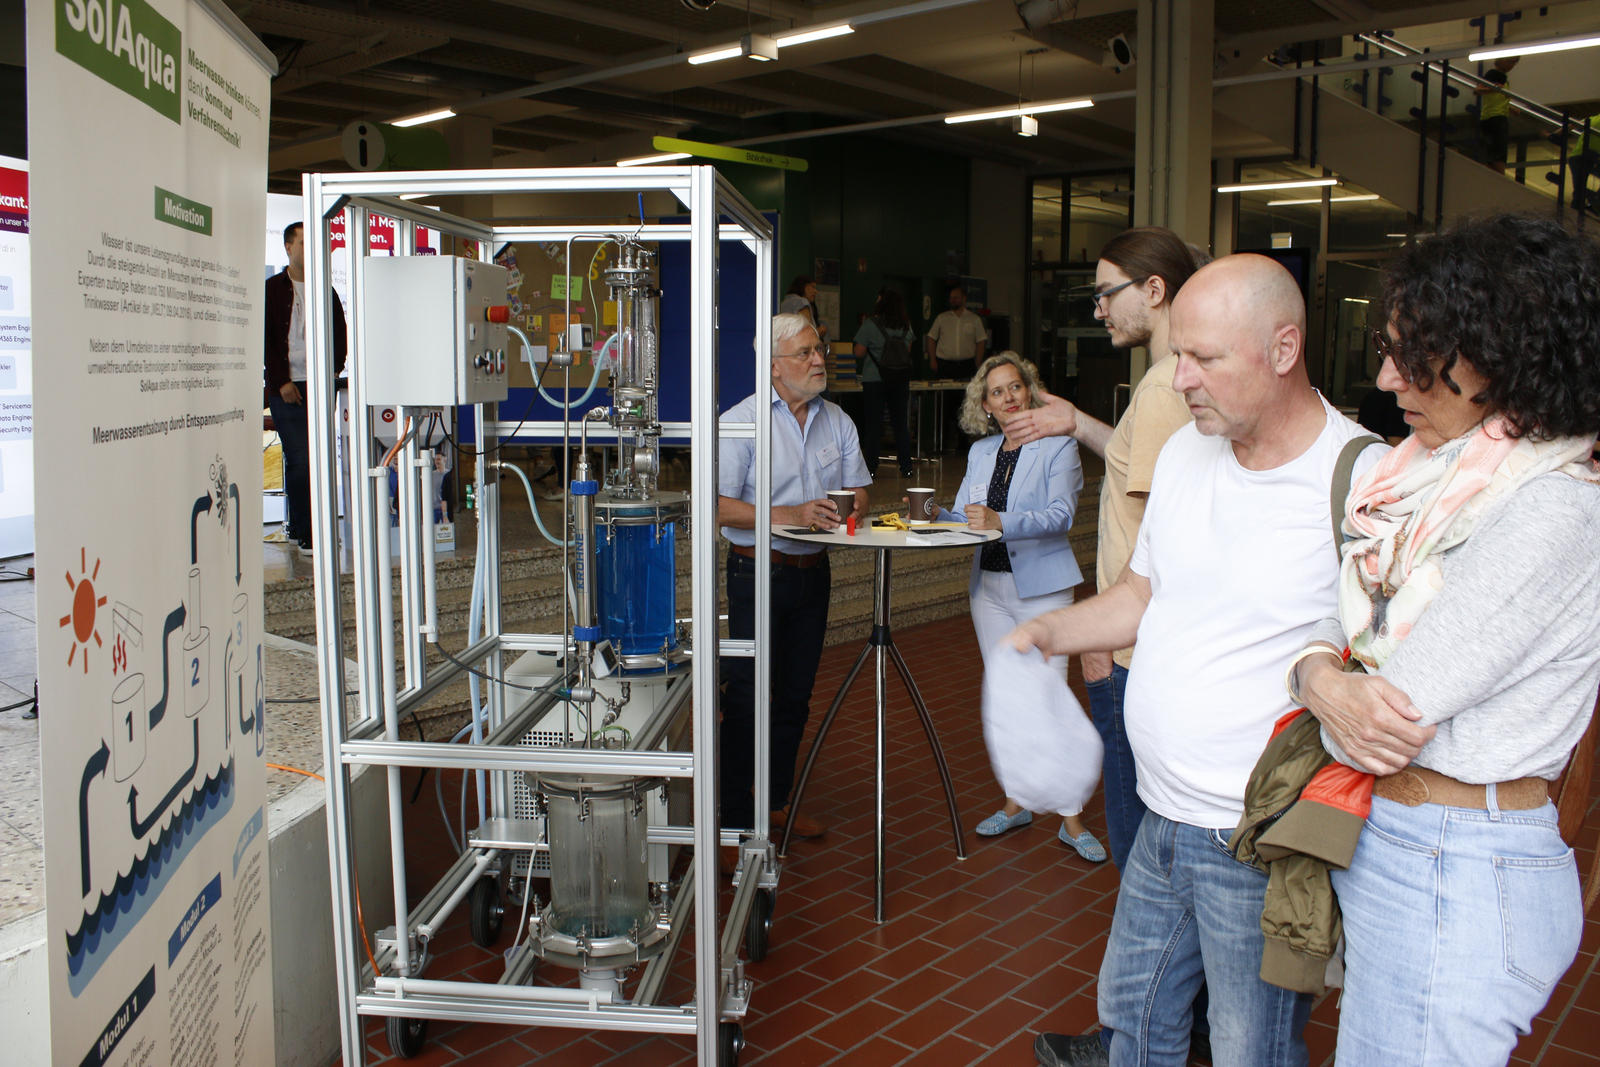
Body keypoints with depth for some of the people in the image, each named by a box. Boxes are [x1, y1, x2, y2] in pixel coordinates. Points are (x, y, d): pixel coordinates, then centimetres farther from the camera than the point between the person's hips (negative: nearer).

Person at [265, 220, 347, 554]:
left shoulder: (326, 291, 15)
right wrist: (282, 381, -11)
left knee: (317, 458, 4)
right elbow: (265, 339, -2)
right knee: (300, 460, -10)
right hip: (287, 388, -4)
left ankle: (297, 528, 14)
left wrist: (333, 370, 1)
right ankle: (307, 535, -7)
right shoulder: (273, 289, 2)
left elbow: (340, 334, 17)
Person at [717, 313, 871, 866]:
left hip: (813, 572, 6)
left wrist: (844, 510, -11)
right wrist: (790, 515, -27)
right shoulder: (741, 421, -10)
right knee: (746, 699, -3)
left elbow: (859, 490, 13)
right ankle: (735, 823, 6)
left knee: (795, 696, 15)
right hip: (758, 573, -6)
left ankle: (777, 801, 30)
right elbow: (718, 506, -18)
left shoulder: (837, 422, 8)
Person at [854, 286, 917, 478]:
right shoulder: (906, 325, 4)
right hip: (900, 380, 4)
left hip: (874, 380, -4)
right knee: (901, 424, 9)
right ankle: (906, 467, 9)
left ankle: (871, 468, 2)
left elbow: (859, 352, -8)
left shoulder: (870, 324, -11)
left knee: (872, 425, 3)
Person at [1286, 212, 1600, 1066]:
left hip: (1452, 885, -8)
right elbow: (1342, 619, 5)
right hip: (1386, 842, 8)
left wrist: (1328, 681, -3)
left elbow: (1404, 705, -24)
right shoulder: (1444, 473, 6)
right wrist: (1321, 675, -17)